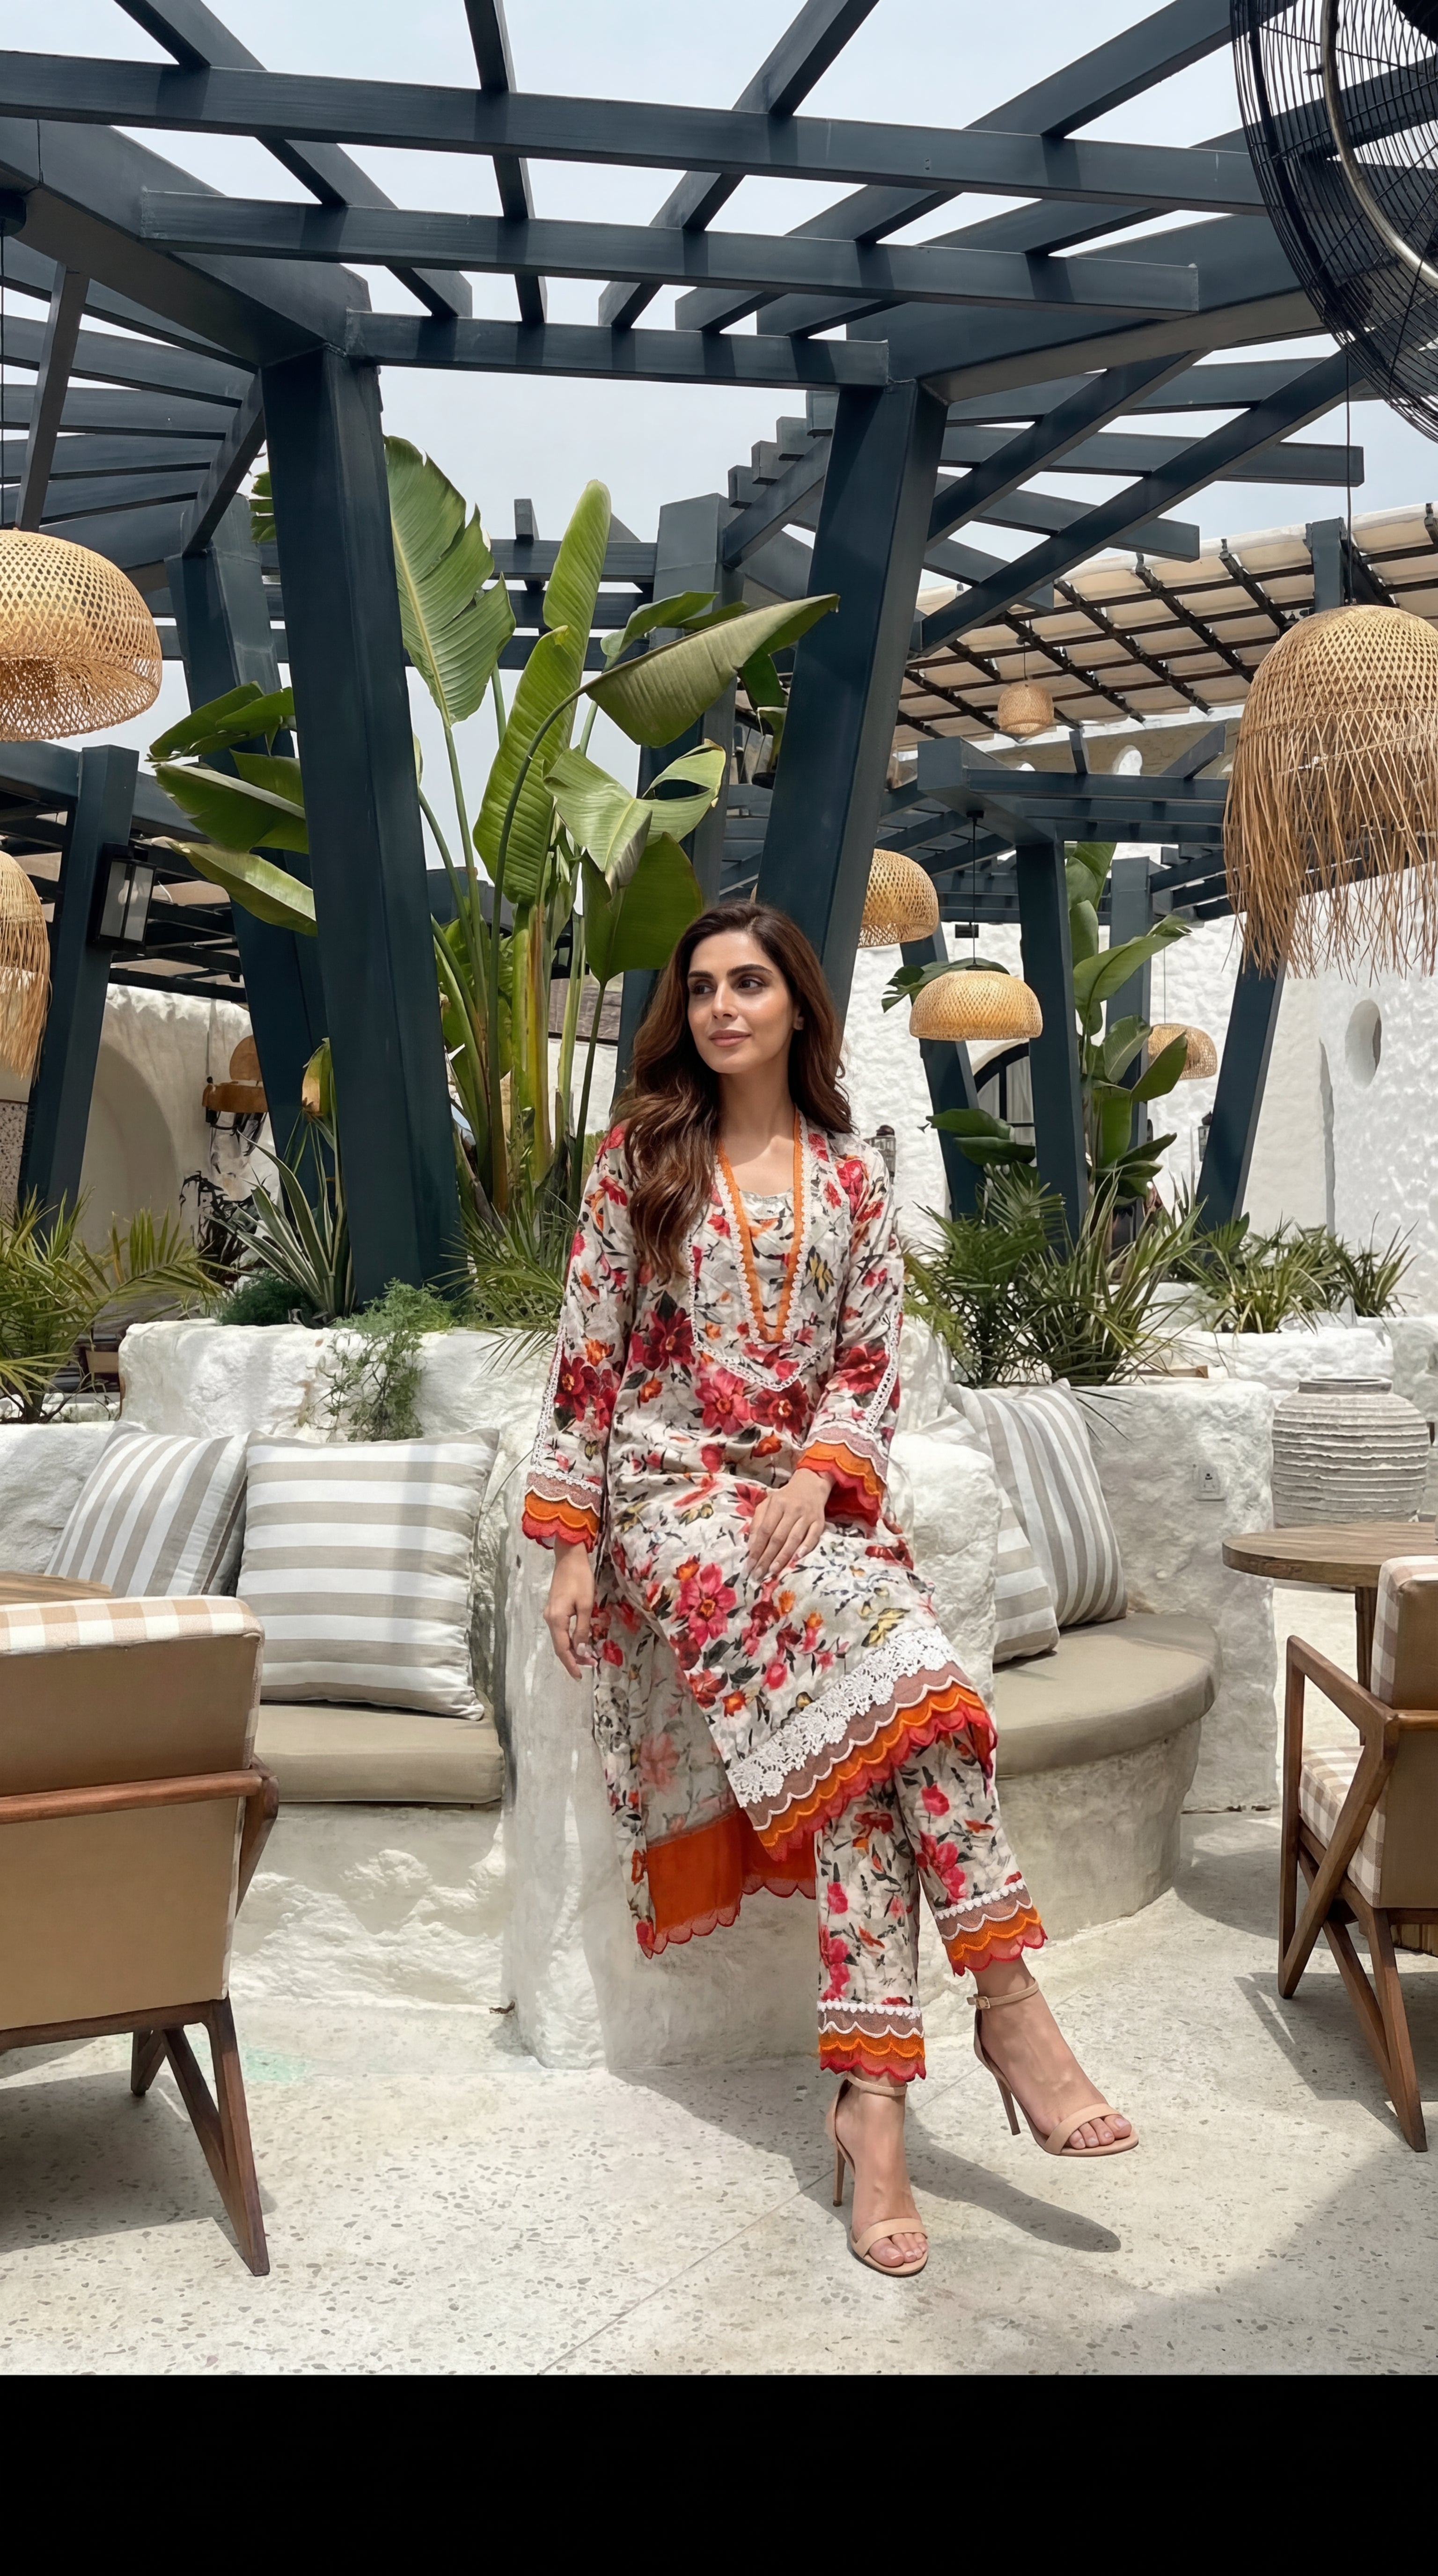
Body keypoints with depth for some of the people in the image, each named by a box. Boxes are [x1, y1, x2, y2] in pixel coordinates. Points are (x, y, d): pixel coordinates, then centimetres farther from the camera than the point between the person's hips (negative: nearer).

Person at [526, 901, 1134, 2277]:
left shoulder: (852, 1179, 12)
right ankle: (1006, 1992, -24)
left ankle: (871, 2097, -23)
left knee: (860, 1736, -23)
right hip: (673, 1489, -3)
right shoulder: (639, 1158, 6)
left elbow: (869, 1367, 9)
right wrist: (572, 1542, -4)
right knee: (900, 1656, -28)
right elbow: (587, 1355, 2)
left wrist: (820, 1477, -11)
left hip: (812, 1492, 3)